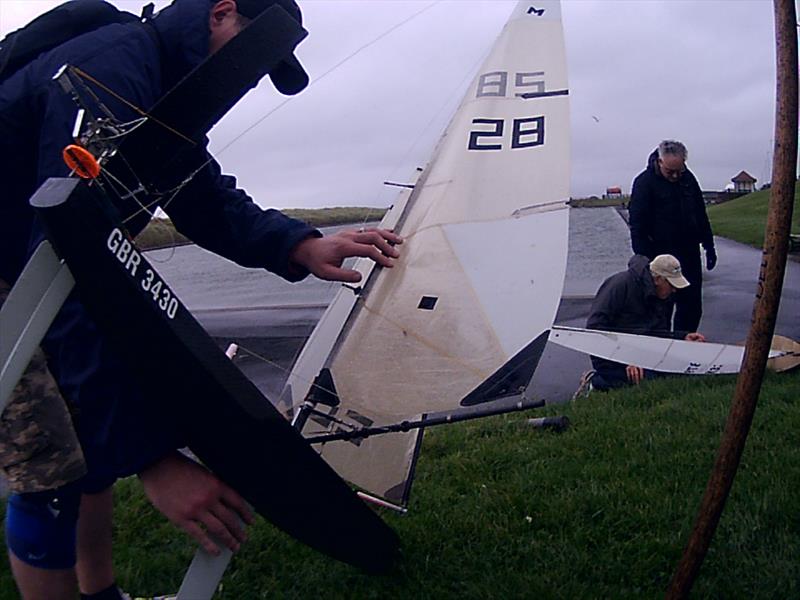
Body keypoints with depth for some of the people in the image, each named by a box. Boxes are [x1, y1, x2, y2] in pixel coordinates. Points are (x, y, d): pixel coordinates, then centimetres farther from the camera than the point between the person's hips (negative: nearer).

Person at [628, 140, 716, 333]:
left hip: (690, 254, 6)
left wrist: (709, 246, 17)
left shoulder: (687, 178, 8)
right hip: (661, 257, -6)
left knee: (692, 309, 9)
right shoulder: (644, 182, -10)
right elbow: (637, 226, -12)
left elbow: (701, 215, 18)